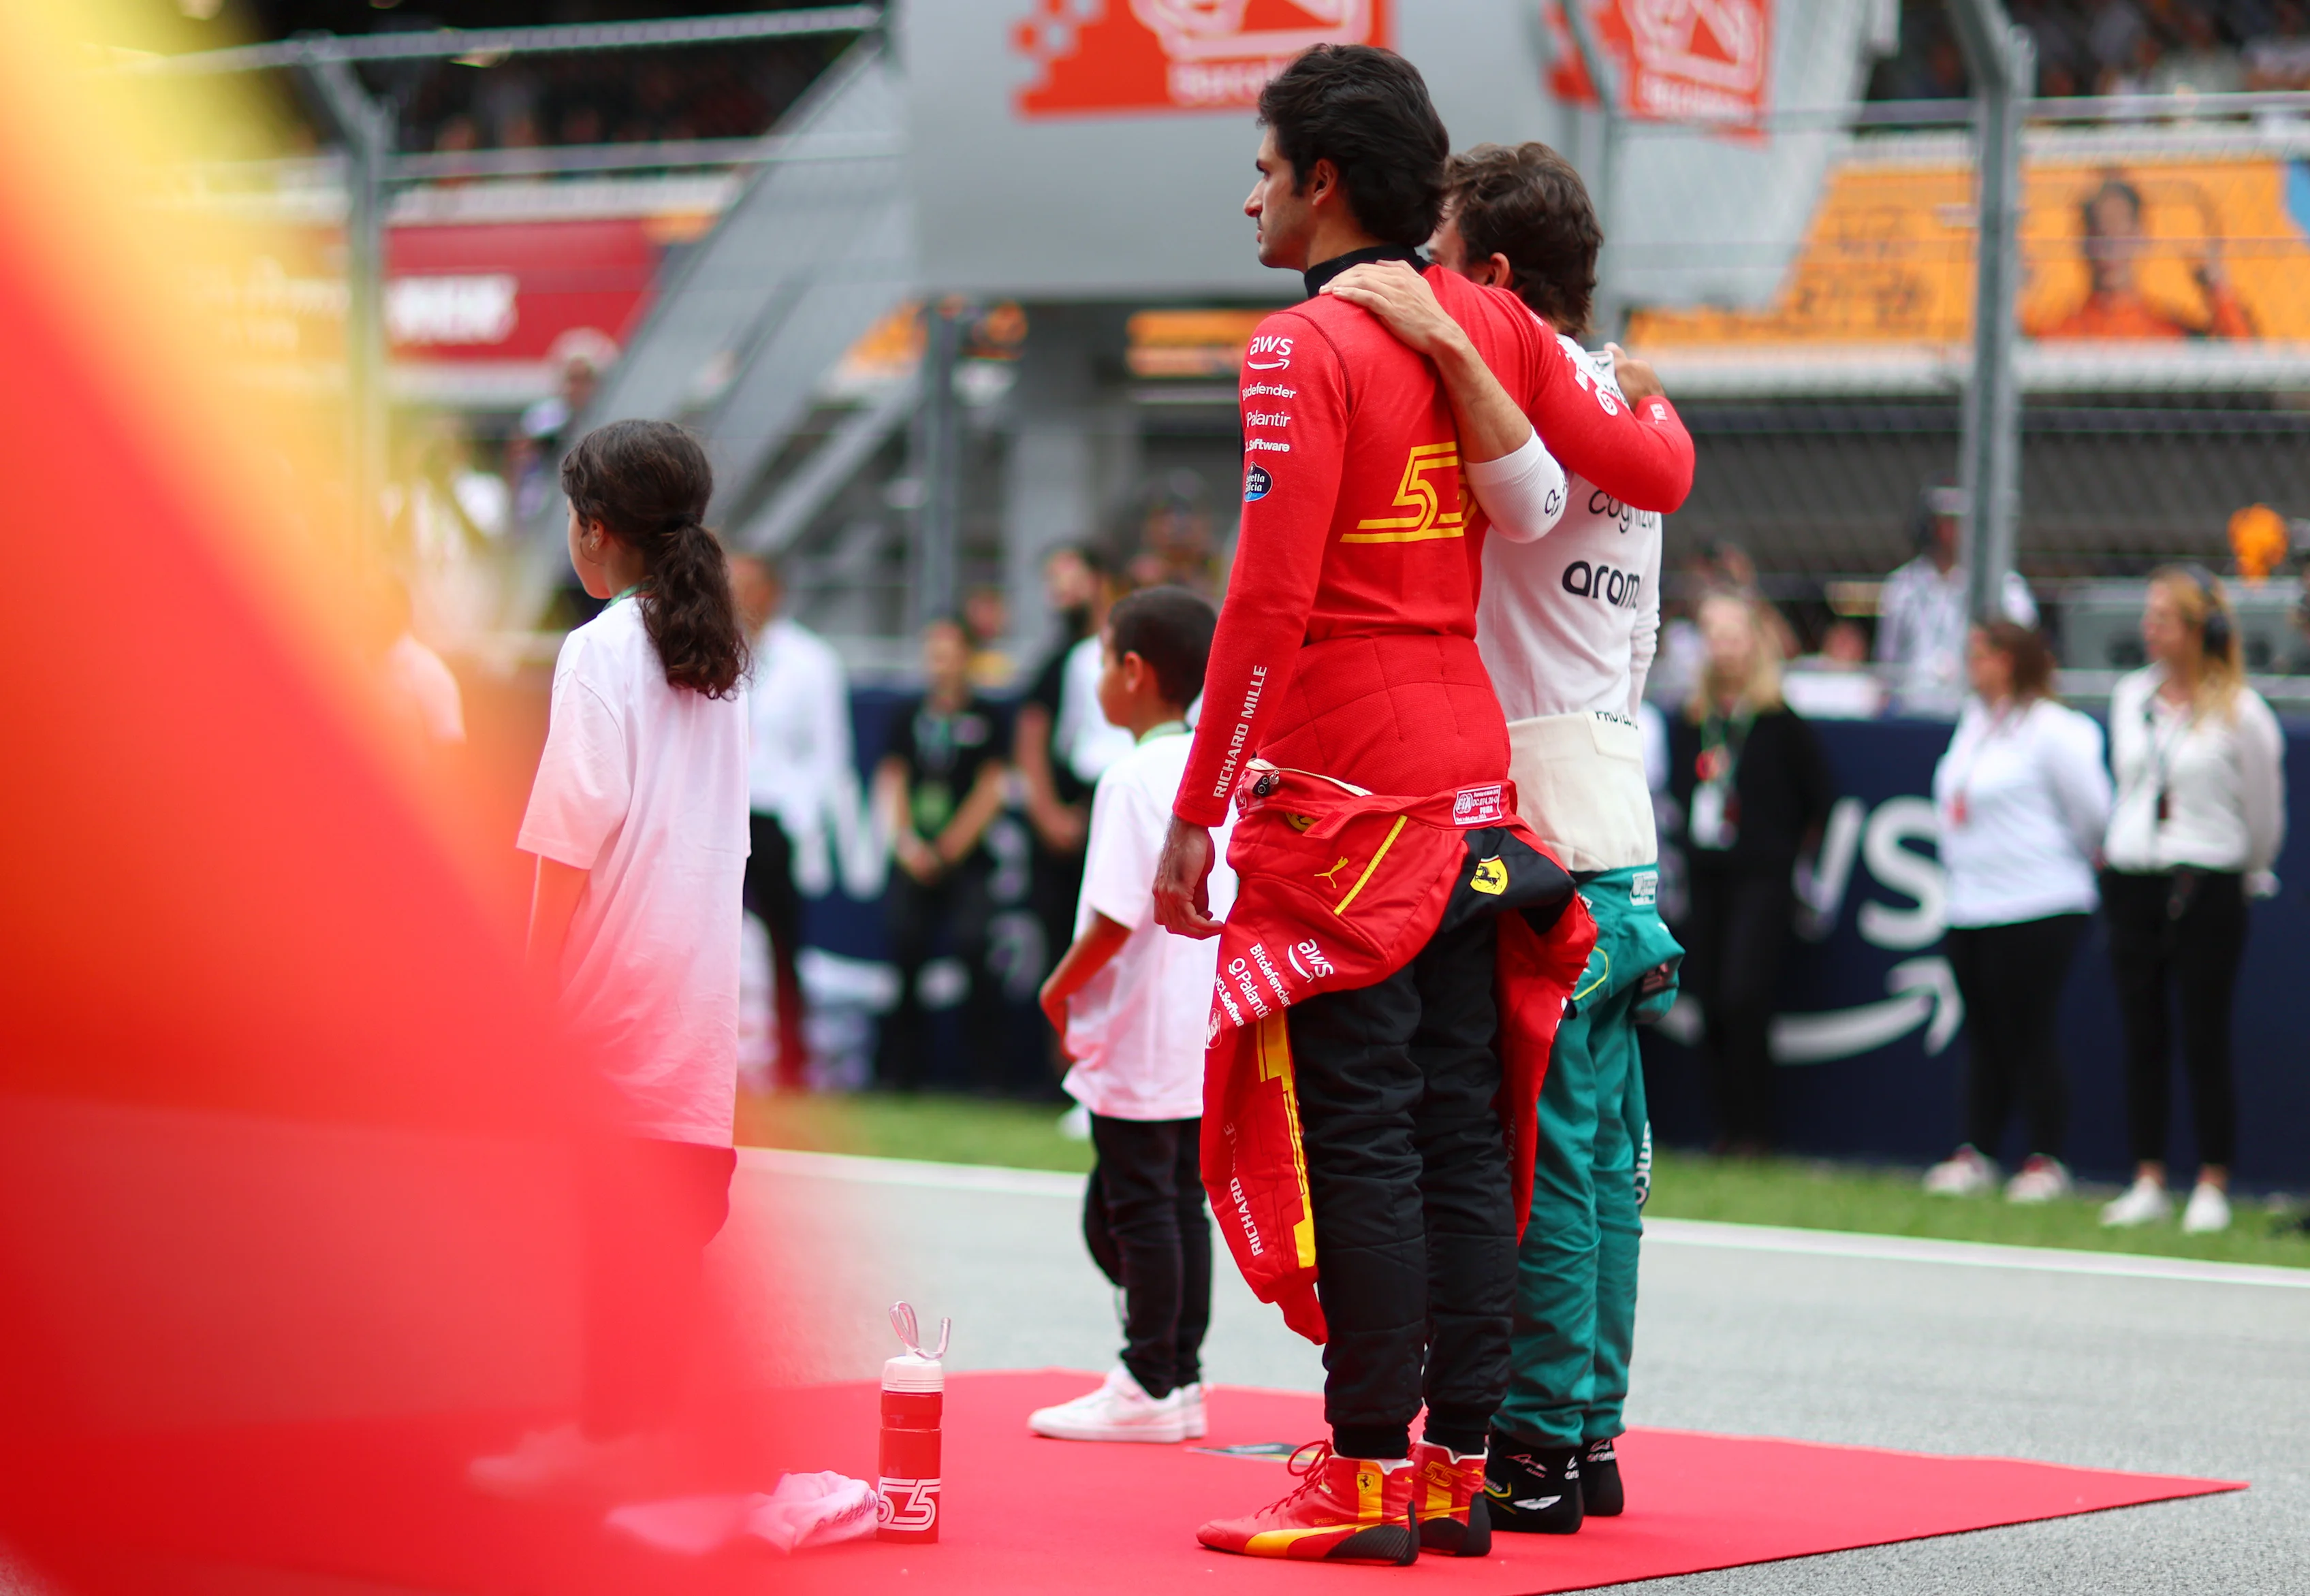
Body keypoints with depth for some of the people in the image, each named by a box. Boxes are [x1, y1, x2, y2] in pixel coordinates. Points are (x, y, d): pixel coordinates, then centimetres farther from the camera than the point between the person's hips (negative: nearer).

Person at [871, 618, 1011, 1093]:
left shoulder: (986, 718, 4)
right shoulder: (908, 718, 13)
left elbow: (992, 790, 0)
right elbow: (890, 786, 10)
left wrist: (949, 848, -6)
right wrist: (907, 844, -4)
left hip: (967, 859, -3)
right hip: (914, 860, 3)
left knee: (974, 953, -16)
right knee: (905, 952, -5)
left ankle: (987, 1071, -11)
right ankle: (900, 1067, 4)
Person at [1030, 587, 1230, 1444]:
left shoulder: (1135, 778, -16)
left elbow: (1117, 914, -21)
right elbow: (1235, 901, 13)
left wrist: (1061, 989, -8)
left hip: (1138, 1040, -8)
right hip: (1202, 1035, 8)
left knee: (1138, 1205, -2)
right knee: (1183, 1199, 12)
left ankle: (1149, 1386, 2)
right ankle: (1182, 1380, 16)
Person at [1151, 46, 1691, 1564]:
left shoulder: (1307, 352, -11)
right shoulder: (1486, 324, 8)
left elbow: (1270, 601, -16)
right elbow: (1653, 469, 9)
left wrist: (1197, 813, -13)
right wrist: (1653, 402, 32)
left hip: (1345, 796, -7)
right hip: (1476, 784, 7)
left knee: (1361, 1141, -5)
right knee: (1460, 1131, 8)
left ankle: (1369, 1474, -3)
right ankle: (1461, 1463, 11)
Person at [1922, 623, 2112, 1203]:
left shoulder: (2051, 729, -12)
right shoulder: (1973, 724, 13)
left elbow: (2091, 808, -9)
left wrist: (2079, 862, 5)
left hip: (2037, 910, -8)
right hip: (1970, 909, 8)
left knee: (2027, 1036, -4)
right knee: (1984, 1039, 10)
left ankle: (2046, 1161, 4)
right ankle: (1975, 1156, 14)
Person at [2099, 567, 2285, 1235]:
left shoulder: (2239, 710, -8)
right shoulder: (2129, 696, 8)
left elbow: (2264, 807, 1)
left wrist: (2246, 873, 11)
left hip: (2207, 886, -5)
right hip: (2131, 880, 5)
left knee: (2204, 1041, -4)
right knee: (2141, 1037, 6)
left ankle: (2213, 1186, 3)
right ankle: (2148, 1182, 12)